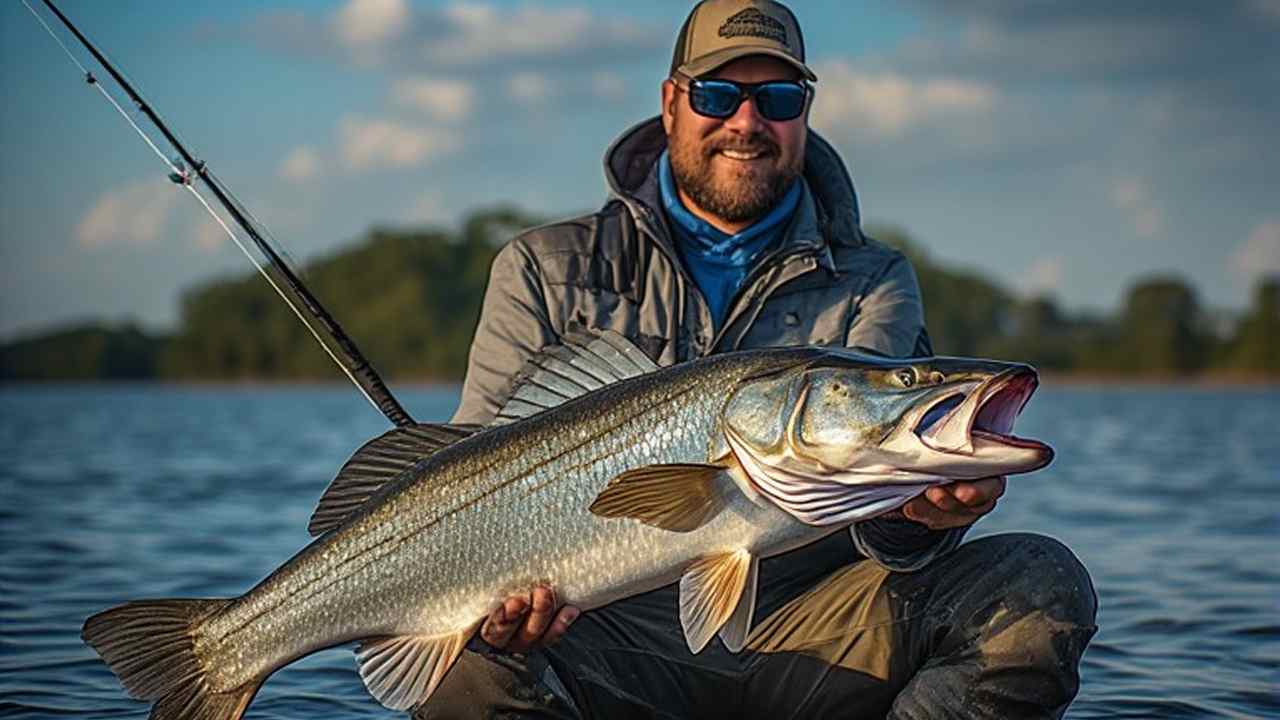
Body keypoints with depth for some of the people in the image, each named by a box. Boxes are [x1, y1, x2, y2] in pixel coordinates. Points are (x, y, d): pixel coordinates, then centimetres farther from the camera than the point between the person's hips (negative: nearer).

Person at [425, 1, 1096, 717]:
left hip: (808, 638, 2)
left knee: (1042, 584, -22)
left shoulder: (873, 283, 11)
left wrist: (911, 516, -31)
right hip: (622, 642, -1)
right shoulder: (547, 272, 10)